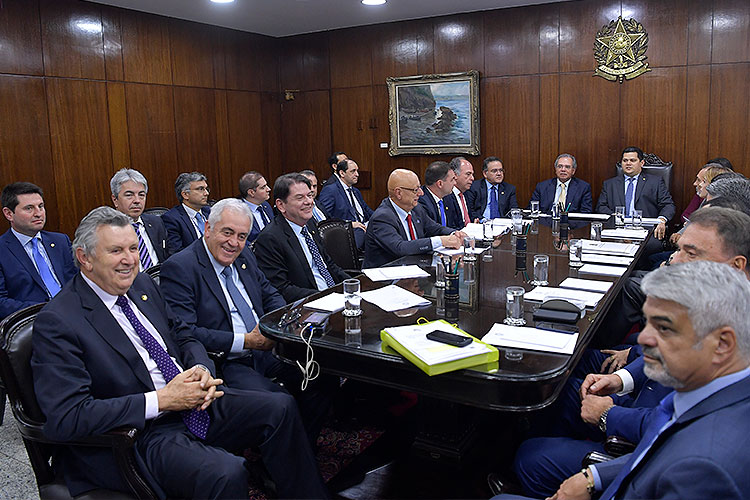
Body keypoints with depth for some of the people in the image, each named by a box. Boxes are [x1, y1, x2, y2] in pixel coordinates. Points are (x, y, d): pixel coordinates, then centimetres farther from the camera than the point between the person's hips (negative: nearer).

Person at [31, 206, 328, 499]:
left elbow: (183, 337, 18)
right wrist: (161, 399, -22)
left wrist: (202, 369, -6)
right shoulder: (56, 323, -14)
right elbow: (65, 419, -20)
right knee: (226, 474, -31)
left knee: (281, 407, -6)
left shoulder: (142, 285, 9)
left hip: (194, 401, 8)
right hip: (142, 433, -7)